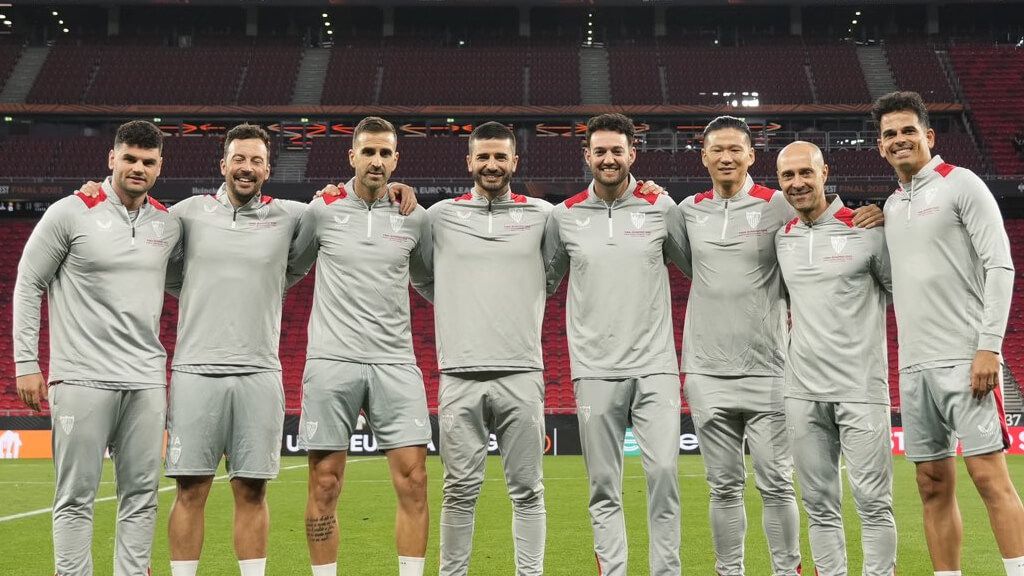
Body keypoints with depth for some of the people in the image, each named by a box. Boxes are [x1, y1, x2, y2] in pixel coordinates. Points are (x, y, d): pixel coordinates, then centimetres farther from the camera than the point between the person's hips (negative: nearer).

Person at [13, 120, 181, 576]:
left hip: (147, 380, 4)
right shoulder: (70, 213, -3)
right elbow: (27, 285, 1)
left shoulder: (168, 223, 9)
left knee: (141, 495, 7)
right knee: (77, 496, -1)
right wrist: (26, 363, -3)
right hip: (82, 379, -4)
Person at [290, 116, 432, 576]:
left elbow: (428, 275, 26)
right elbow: (290, 266, 16)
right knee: (324, 484, 0)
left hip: (395, 362, 2)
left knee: (413, 478, -5)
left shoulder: (414, 216, 9)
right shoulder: (321, 210, 4)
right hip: (332, 361, -1)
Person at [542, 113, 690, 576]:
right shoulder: (564, 216, 6)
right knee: (604, 487, 3)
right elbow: (545, 281, 19)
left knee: (663, 471, -10)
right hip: (595, 369, 1)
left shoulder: (661, 208, 4)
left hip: (655, 364, -1)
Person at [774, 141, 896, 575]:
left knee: (873, 500, -2)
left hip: (861, 386, -4)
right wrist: (788, 317, 12)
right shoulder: (781, 238, 10)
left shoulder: (867, 230, -4)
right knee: (819, 503, 9)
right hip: (802, 391, 5)